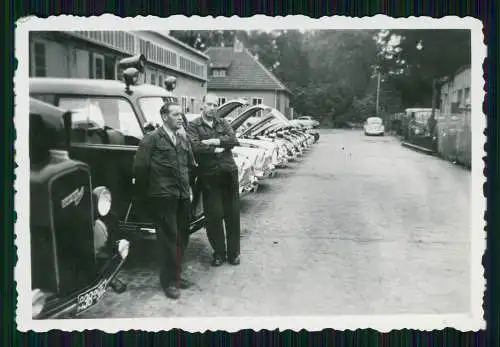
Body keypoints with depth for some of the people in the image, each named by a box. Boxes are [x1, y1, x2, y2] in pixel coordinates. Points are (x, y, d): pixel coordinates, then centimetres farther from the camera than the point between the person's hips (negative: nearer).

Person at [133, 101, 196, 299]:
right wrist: (145, 192, -2)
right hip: (163, 197, -6)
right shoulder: (152, 139, -6)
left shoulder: (183, 139, 14)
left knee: (182, 237, 12)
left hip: (183, 196, 6)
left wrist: (187, 186, 7)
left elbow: (190, 164, 19)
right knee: (169, 238, -2)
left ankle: (175, 275, 27)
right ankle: (168, 281, 11)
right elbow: (140, 167, -7)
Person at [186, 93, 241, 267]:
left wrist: (213, 141, -14)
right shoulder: (193, 126, 3)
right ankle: (219, 253, 16)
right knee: (214, 216, 1)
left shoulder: (223, 123, 13)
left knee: (232, 215, 7)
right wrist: (217, 150, -10)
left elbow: (234, 140, -4)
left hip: (229, 173, 3)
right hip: (209, 177, -3)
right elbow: (196, 147, -14)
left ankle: (233, 253, 19)